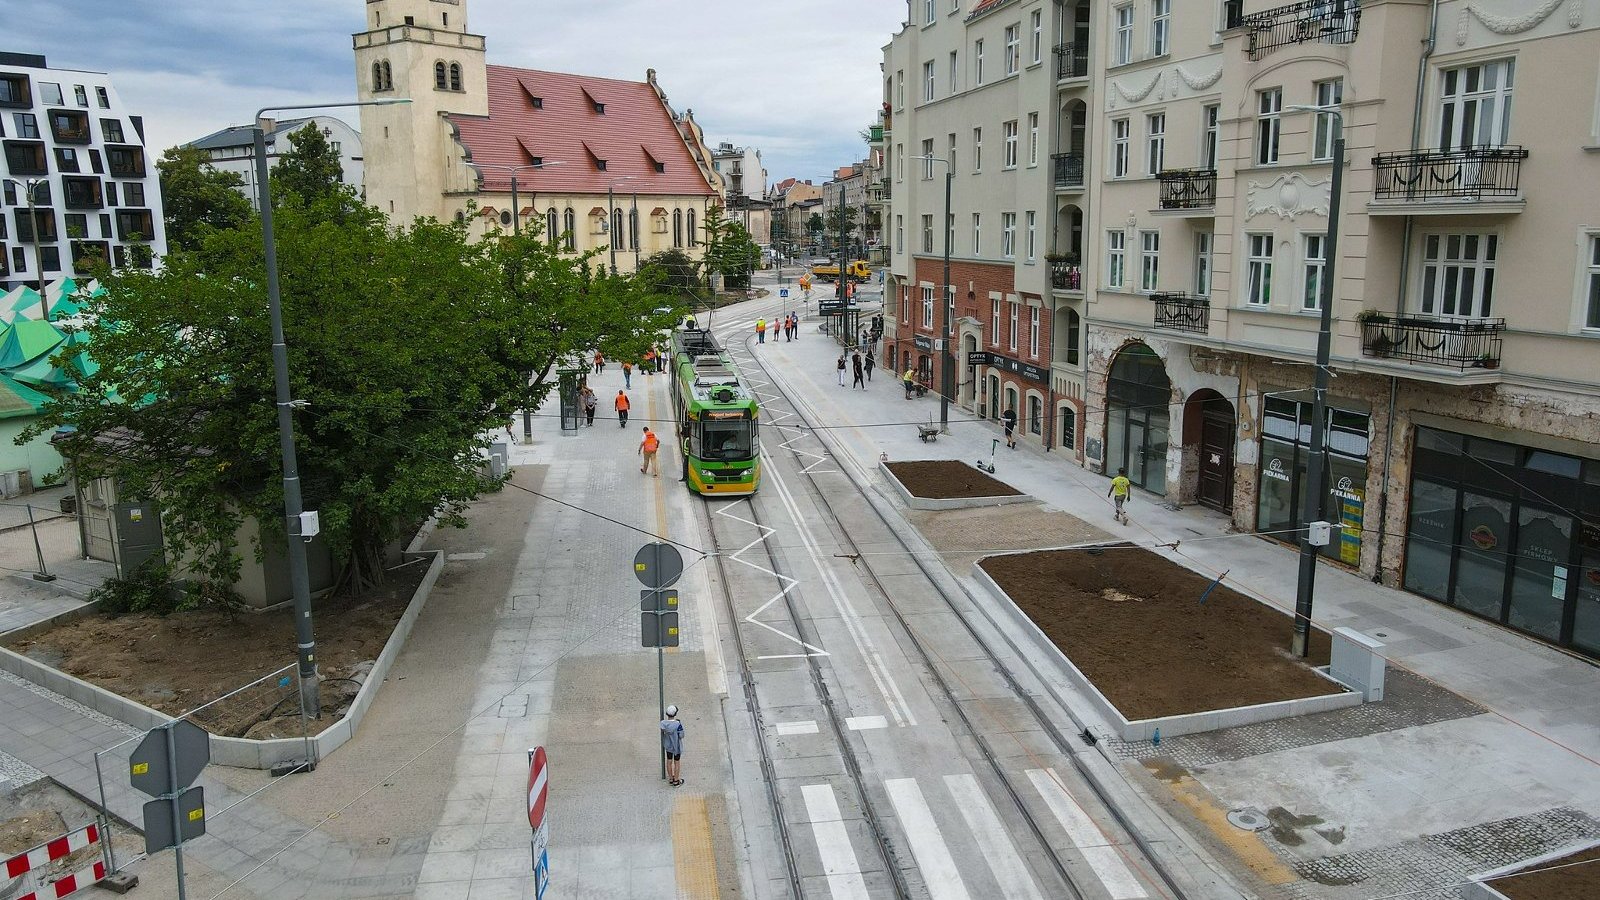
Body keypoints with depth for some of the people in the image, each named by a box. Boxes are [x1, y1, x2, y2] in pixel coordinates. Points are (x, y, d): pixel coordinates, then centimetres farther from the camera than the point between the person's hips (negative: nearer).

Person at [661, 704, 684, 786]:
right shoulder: (678, 725, -34)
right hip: (677, 746, -4)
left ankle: (671, 779, 39)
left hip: (668, 745, 4)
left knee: (669, 761, 22)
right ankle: (676, 781, 30)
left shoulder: (663, 723, -20)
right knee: (677, 763, 15)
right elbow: (681, 736, -20)